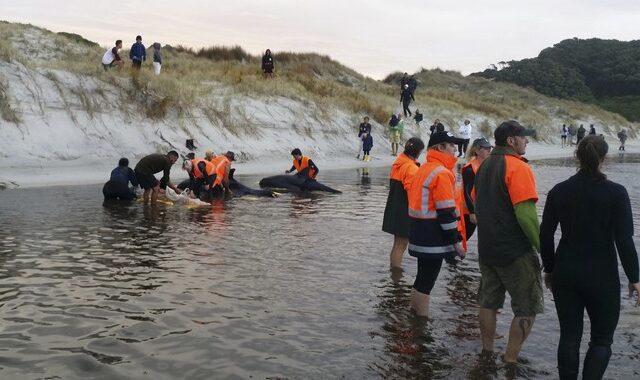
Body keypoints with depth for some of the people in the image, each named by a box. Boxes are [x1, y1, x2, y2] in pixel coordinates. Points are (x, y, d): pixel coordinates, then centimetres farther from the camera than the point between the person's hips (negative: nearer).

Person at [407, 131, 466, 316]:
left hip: (420, 231, 10)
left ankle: (414, 314, 28)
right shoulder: (442, 173, -17)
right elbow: (446, 212, -20)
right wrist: (456, 241, -15)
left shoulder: (424, 168, 14)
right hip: (432, 234, -10)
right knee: (427, 280, -2)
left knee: (423, 277, 19)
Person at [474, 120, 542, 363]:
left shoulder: (484, 166, 10)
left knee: (489, 302, 16)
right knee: (527, 309, 3)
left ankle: (487, 353, 27)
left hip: (487, 249, 8)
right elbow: (526, 214, -23)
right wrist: (542, 247, -14)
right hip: (515, 252, -8)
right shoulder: (518, 167, -16)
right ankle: (510, 361, 4)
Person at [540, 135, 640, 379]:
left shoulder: (559, 191, -2)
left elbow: (545, 235, 2)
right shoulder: (616, 193, -10)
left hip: (565, 274, 3)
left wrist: (549, 269, 13)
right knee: (601, 339, 12)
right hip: (602, 276, -3)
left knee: (569, 336, 13)